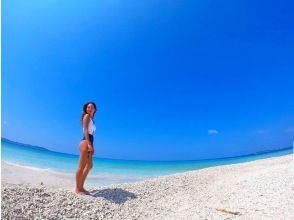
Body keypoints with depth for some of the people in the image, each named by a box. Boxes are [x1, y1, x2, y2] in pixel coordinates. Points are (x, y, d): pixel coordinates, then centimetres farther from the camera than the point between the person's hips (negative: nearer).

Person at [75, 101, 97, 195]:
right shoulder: (87, 116, -1)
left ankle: (81, 187, 22)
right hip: (85, 142, -10)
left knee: (89, 165, 15)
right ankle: (78, 189, 4)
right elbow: (85, 130, -14)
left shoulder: (92, 119, 23)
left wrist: (92, 146, 15)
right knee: (81, 166, -5)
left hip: (89, 143, 10)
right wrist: (89, 144, -23)